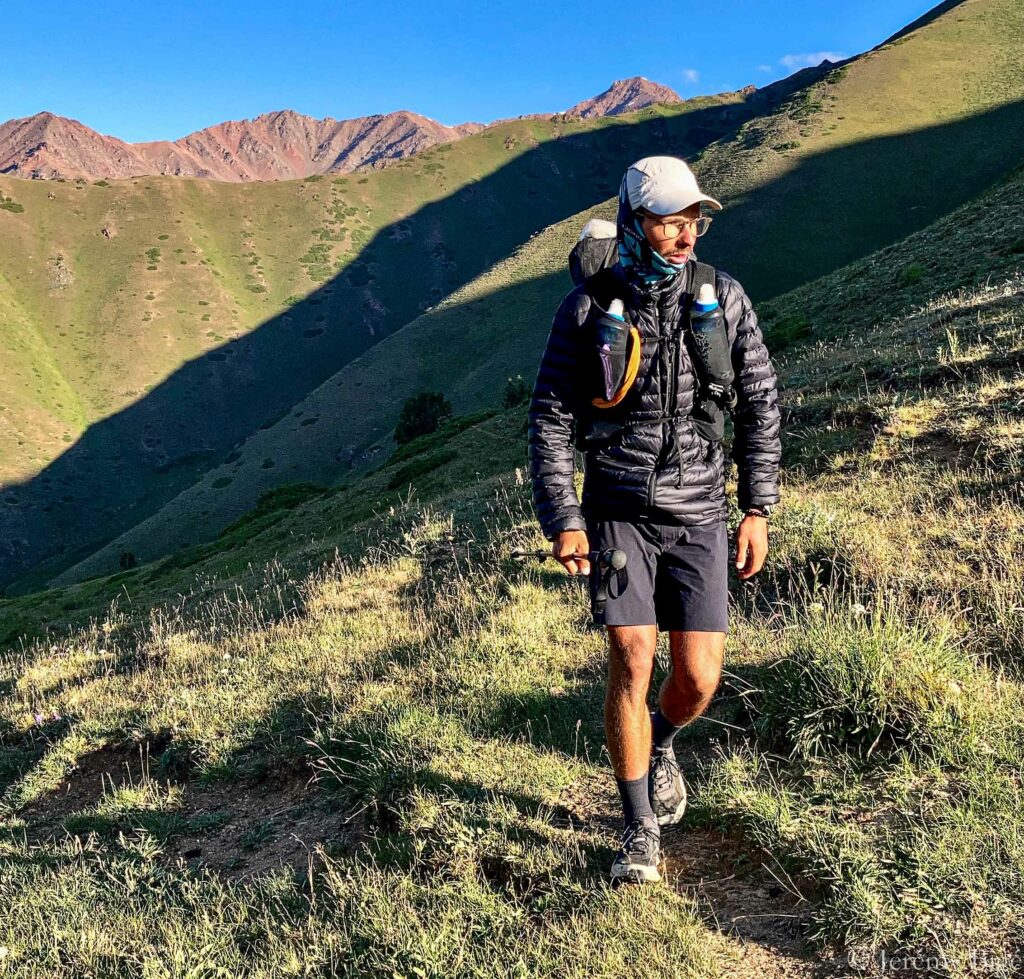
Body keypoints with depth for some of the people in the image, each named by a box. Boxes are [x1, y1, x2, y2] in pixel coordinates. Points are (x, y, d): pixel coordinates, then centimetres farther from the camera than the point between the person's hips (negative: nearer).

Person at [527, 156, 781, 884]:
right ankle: (641, 830, 9)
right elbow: (550, 418, -4)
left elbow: (759, 403, 4)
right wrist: (562, 521, -13)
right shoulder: (588, 306, -6)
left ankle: (659, 745, 37)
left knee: (699, 680, -1)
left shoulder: (723, 296, -2)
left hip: (698, 515, 2)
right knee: (632, 662, -11)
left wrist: (758, 508, 0)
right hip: (617, 512, -1)